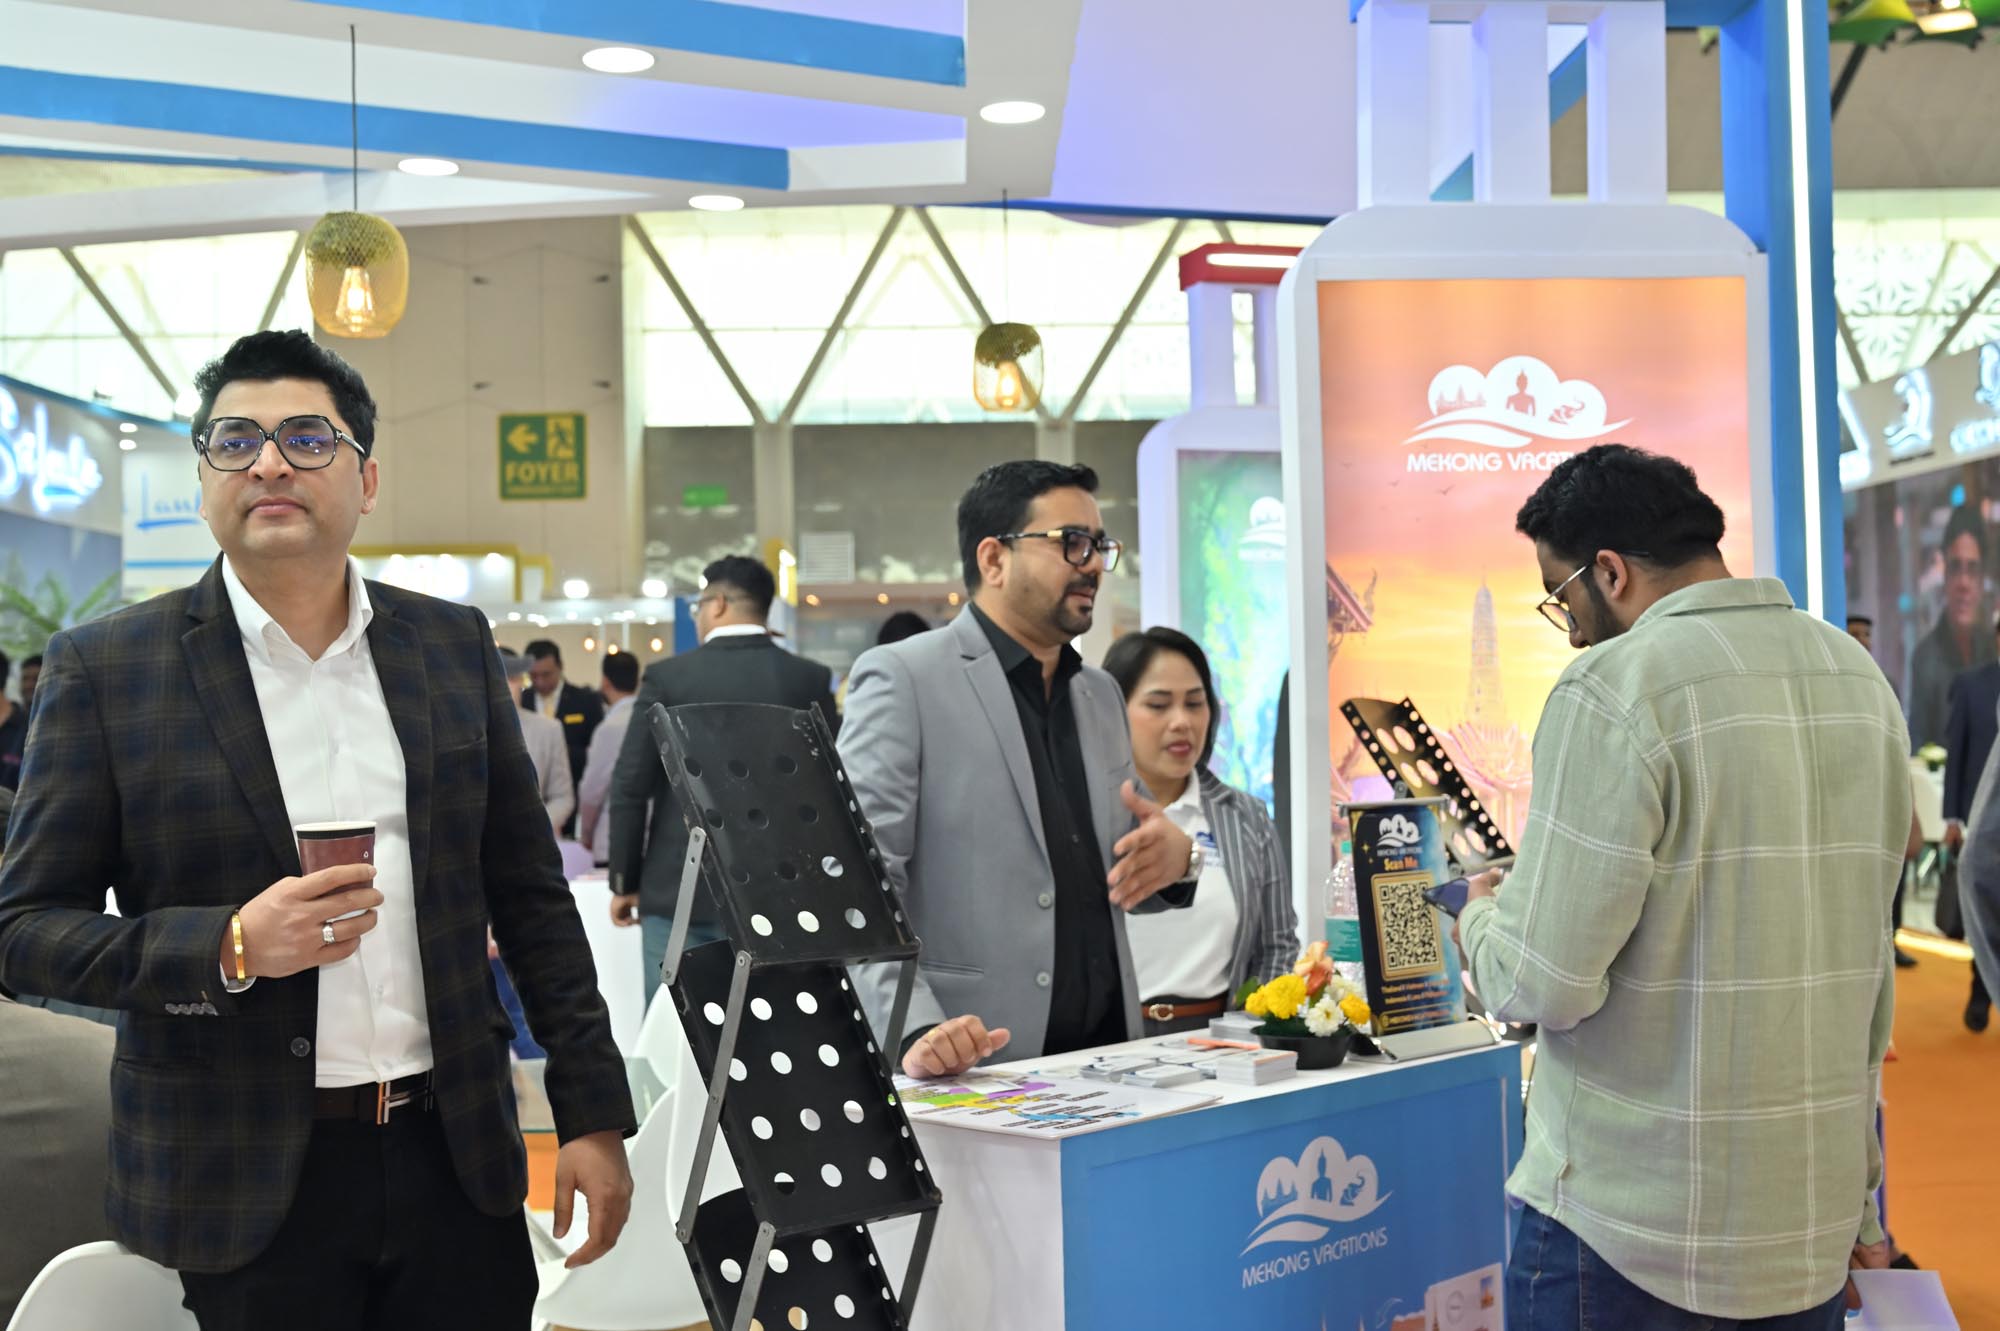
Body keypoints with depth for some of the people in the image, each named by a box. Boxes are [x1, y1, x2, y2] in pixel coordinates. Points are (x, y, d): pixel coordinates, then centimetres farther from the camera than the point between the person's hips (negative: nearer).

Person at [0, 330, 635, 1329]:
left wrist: (593, 1114, 5)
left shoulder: (454, 645, 4)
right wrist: (231, 946, -19)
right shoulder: (106, 668, -4)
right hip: (246, 1182, -2)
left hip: (457, 1158, 3)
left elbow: (530, 897, 7)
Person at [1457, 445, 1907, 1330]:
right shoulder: (1861, 681, 7)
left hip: (1632, 1227, -7)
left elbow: (1545, 984, -20)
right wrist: (1855, 1198, 21)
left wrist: (1480, 920, 3)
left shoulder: (1616, 687, -17)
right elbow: (1865, 967, 13)